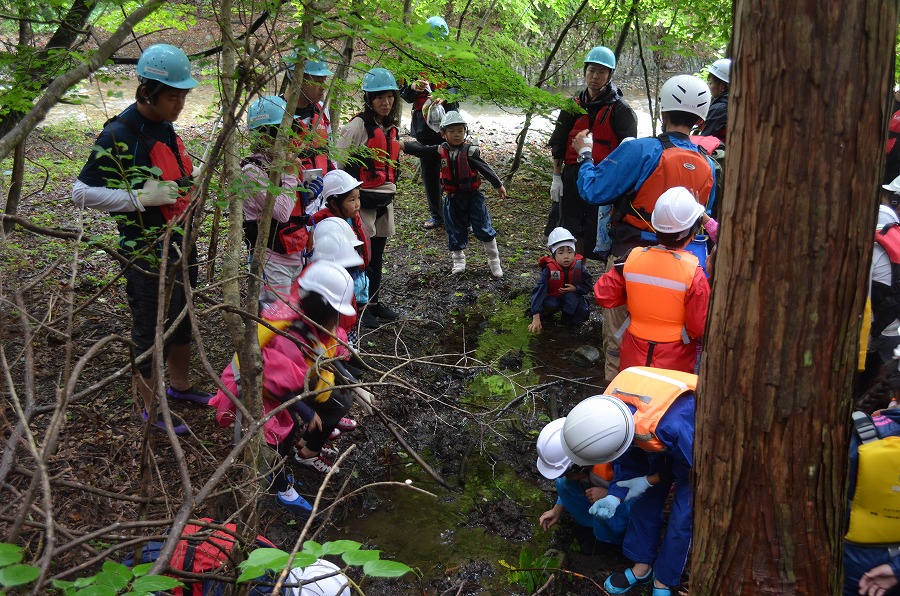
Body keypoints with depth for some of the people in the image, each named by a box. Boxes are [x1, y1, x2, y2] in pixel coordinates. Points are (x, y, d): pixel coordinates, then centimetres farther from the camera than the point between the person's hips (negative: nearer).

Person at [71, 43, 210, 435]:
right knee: (151, 331, 5)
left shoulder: (164, 127, 6)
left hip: (180, 246, 9)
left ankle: (180, 386, 43)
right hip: (147, 255, -9)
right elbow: (82, 192, -19)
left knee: (183, 319, 22)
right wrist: (140, 198, -26)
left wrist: (191, 187, 7)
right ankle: (152, 408, 22)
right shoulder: (119, 135, -20)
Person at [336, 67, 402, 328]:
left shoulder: (391, 127, 11)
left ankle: (375, 302, 27)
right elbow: (336, 162, -12)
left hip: (385, 199, 7)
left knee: (377, 255, 15)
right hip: (362, 200, -7)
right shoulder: (358, 125, -13)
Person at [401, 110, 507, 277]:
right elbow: (420, 150, -7)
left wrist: (498, 185, -14)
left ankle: (494, 260, 17)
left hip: (473, 196, -3)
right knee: (456, 230, 12)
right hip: (453, 199, 3)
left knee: (484, 229, 3)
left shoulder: (470, 151, -10)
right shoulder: (441, 151, -2)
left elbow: (484, 168, -12)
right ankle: (458, 261, 28)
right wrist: (402, 145, -19)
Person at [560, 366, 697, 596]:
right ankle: (642, 566, 31)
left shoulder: (673, 425, -49)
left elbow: (695, 466, -24)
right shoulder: (610, 406, -29)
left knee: (682, 518, -1)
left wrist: (649, 481, -16)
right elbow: (626, 458, -8)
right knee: (645, 501, 10)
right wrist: (616, 496, -19)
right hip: (665, 440, 5)